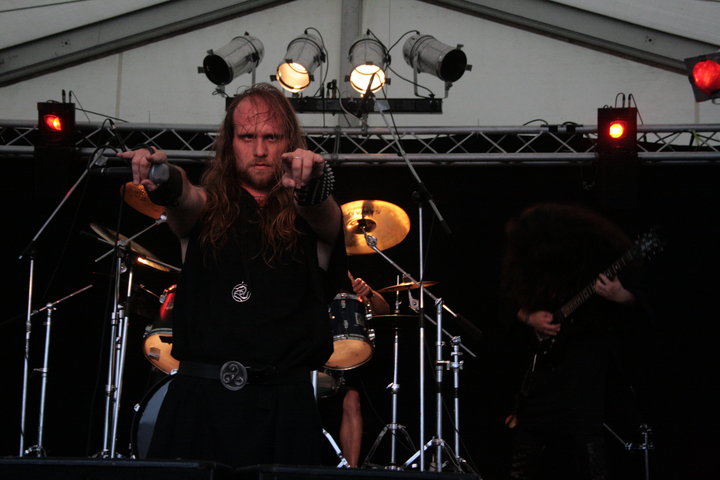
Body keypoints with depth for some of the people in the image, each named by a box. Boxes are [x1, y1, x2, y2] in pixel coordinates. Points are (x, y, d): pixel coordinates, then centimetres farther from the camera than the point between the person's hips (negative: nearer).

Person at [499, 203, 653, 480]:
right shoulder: (533, 263, 4)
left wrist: (620, 296, -27)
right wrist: (530, 317, -3)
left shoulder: (601, 255, -8)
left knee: (585, 428, -12)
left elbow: (639, 311, -6)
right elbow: (517, 302, 17)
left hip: (590, 348, -5)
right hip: (549, 351, 5)